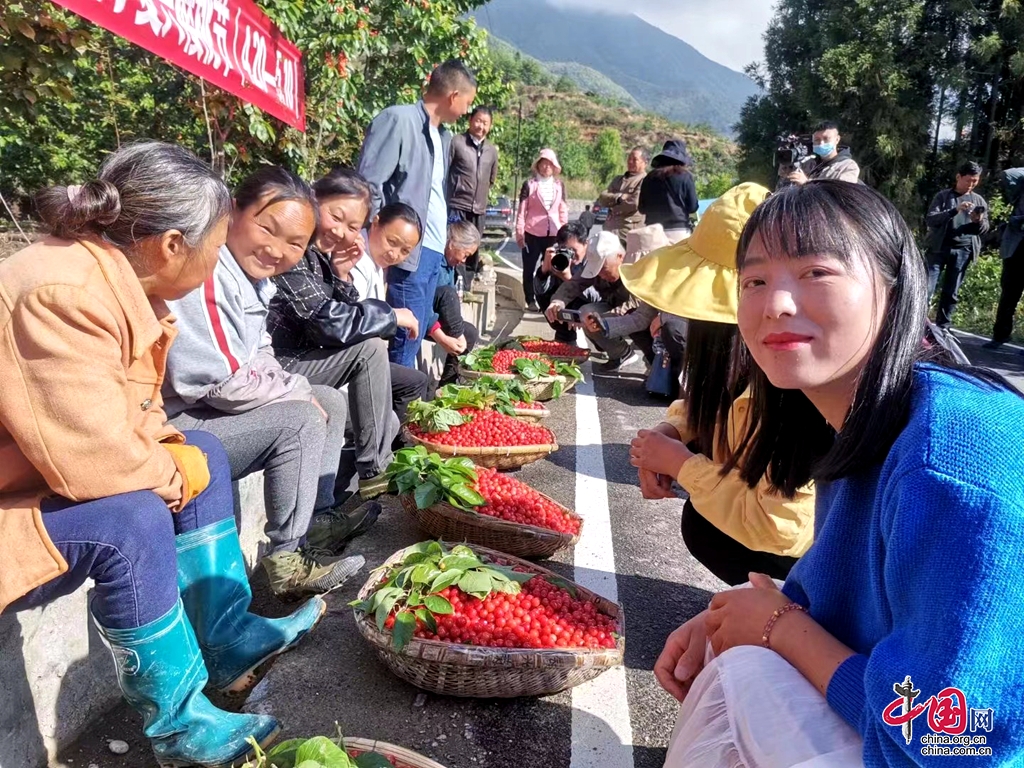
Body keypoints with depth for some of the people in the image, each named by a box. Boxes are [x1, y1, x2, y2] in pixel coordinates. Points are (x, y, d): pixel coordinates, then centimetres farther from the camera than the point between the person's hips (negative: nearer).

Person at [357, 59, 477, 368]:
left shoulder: (443, 134, 18)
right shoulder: (398, 119, -7)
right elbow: (368, 184, -13)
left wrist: (443, 239, 11)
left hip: (434, 250, 8)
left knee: (415, 336, 12)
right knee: (406, 337, -6)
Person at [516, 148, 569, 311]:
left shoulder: (559, 185, 9)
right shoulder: (529, 184, -1)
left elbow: (563, 211, 12)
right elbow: (521, 211, -2)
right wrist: (520, 233, -8)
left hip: (553, 234, 3)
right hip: (532, 233, -2)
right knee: (529, 269, 4)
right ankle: (531, 301, 14)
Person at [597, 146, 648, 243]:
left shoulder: (645, 180, -3)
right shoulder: (618, 179, 21)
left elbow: (635, 203, -16)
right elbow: (602, 199, 9)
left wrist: (613, 208, -1)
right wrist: (619, 197, -10)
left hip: (629, 231, -7)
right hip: (610, 228, 7)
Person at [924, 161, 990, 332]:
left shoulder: (979, 201, 13)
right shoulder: (943, 196, 3)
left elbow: (985, 229, 13)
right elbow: (930, 219, -9)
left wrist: (979, 222, -10)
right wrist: (955, 210, -20)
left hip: (963, 251, 3)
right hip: (939, 248, -3)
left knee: (951, 293, 5)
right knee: (926, 288, -8)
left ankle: (943, 327, 11)